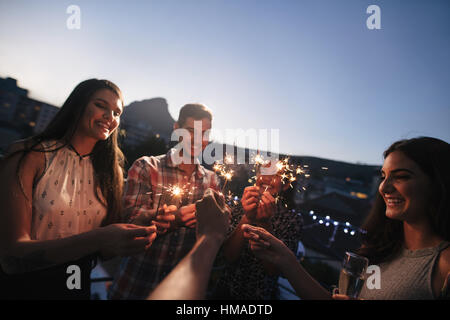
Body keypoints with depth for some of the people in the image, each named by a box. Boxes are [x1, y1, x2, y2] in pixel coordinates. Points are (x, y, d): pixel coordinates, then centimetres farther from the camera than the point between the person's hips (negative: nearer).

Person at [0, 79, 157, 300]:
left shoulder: (112, 172, -4)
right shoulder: (30, 156, -15)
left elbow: (105, 250, -1)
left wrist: (143, 233, -21)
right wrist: (97, 239, -35)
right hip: (22, 286, -3)